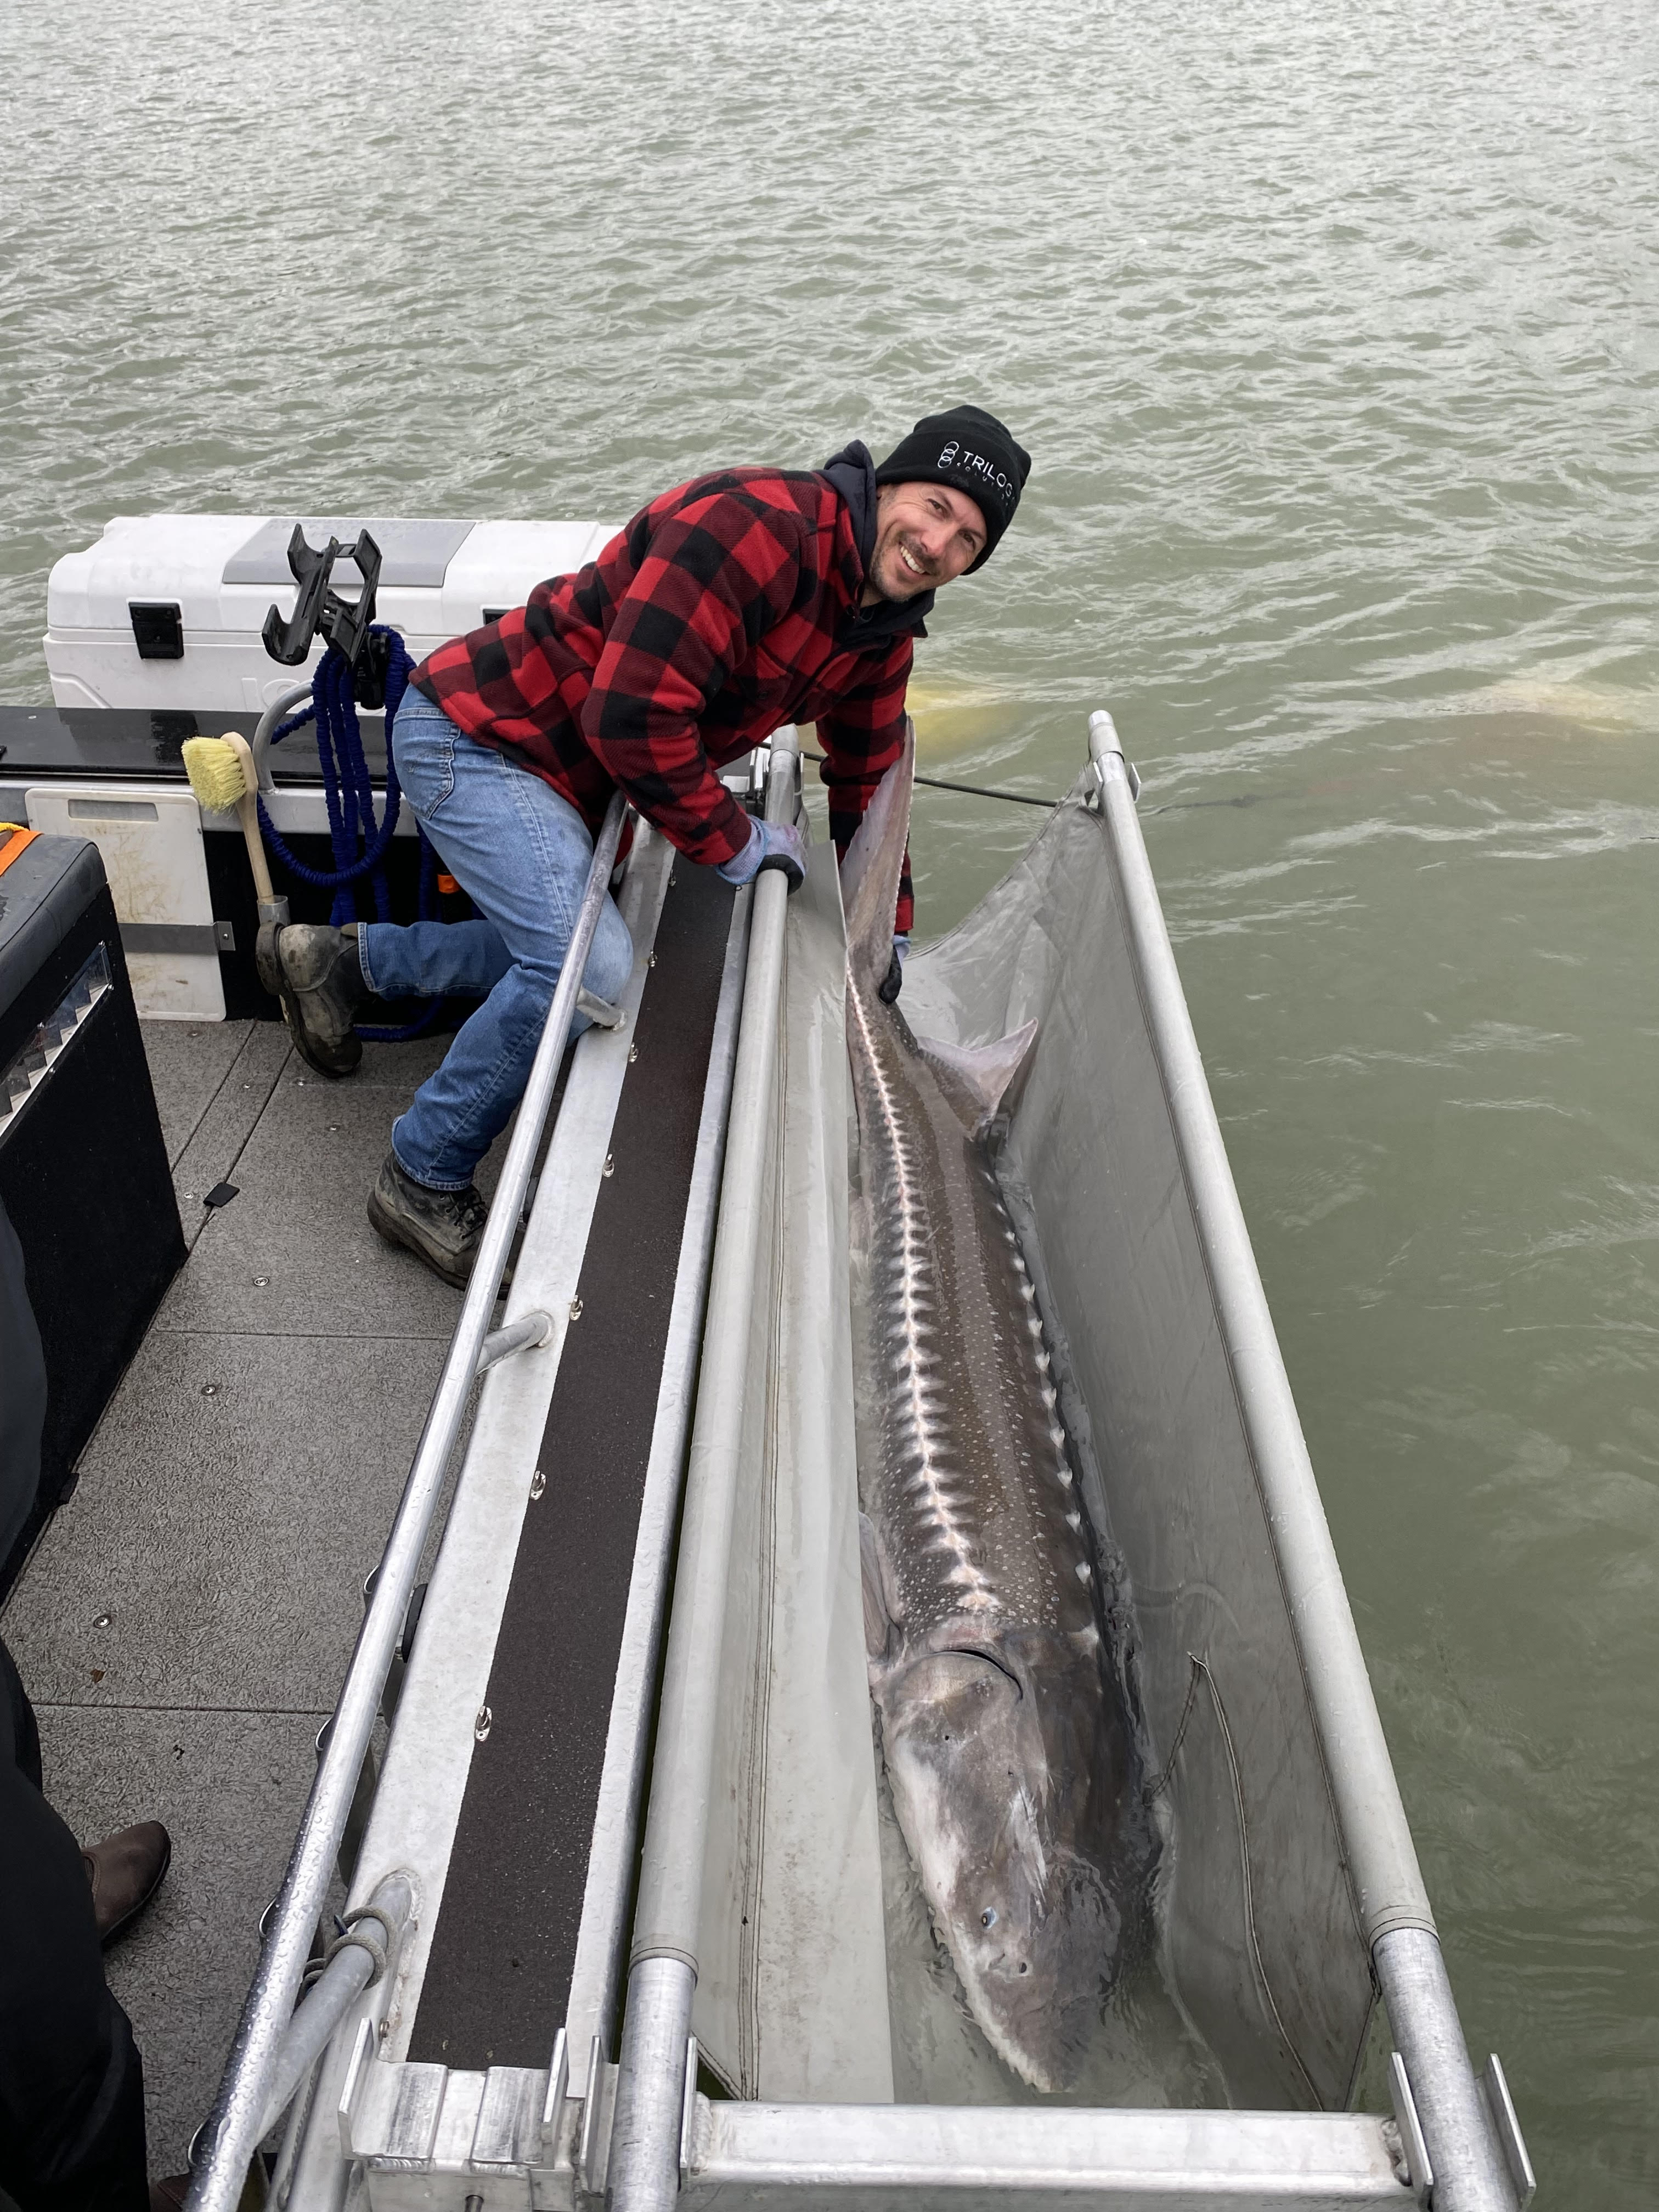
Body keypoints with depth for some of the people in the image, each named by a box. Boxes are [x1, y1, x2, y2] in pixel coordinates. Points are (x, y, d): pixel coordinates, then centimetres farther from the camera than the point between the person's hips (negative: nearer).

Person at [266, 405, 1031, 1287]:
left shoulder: (883, 634, 2)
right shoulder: (755, 522, -28)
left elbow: (867, 776, 18)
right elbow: (633, 715, -32)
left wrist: (887, 931, 20)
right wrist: (736, 844, -20)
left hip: (560, 772, 10)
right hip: (471, 734, -10)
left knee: (564, 952, 24)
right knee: (591, 966, -25)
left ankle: (343, 957, 38)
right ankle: (424, 1181, -5)